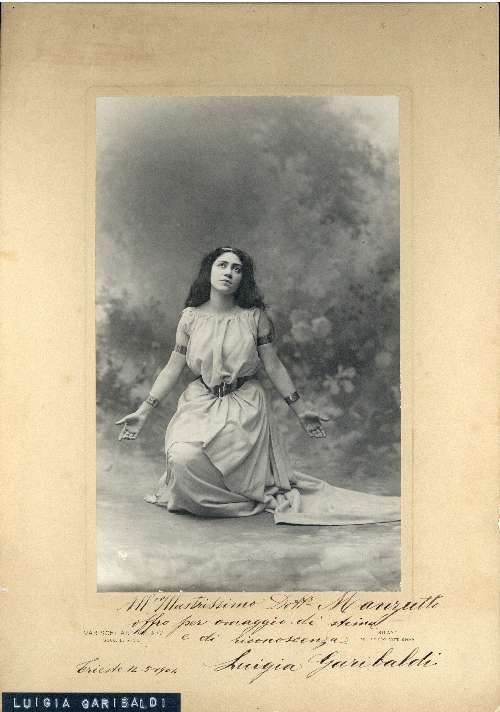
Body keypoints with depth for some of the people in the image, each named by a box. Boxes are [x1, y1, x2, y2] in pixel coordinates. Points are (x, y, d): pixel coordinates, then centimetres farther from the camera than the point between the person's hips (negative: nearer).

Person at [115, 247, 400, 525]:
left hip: (245, 407, -1)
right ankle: (248, 497, 2)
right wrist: (144, 411, 1)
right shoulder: (191, 317, 2)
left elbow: (274, 367, 3)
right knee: (183, 457, -23)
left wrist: (301, 410, 3)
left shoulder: (255, 317, -1)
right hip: (200, 405, 2)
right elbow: (173, 369, 5)